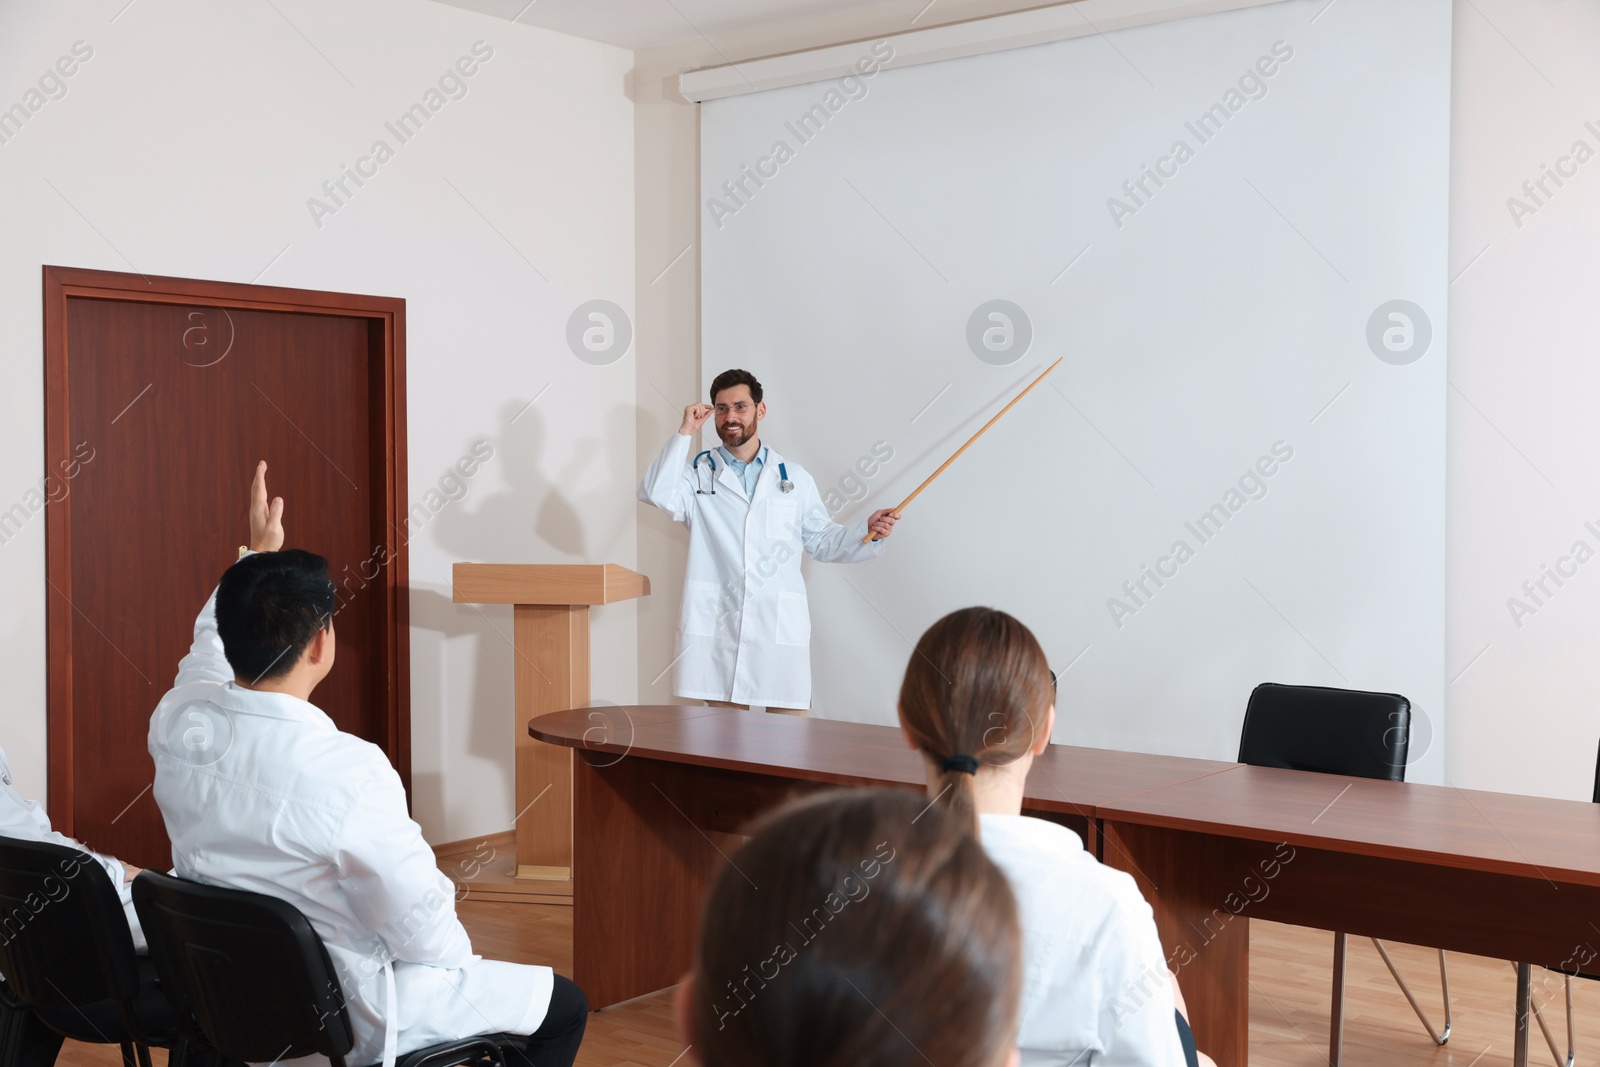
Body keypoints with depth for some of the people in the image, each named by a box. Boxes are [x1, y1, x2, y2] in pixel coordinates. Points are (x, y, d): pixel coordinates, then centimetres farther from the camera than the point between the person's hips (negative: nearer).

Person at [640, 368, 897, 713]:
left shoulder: (794, 478, 14)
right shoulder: (698, 473, 10)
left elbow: (822, 542, 16)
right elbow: (656, 493, -10)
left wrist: (867, 530, -1)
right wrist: (684, 433, -8)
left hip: (780, 629, 1)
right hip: (716, 626, -1)